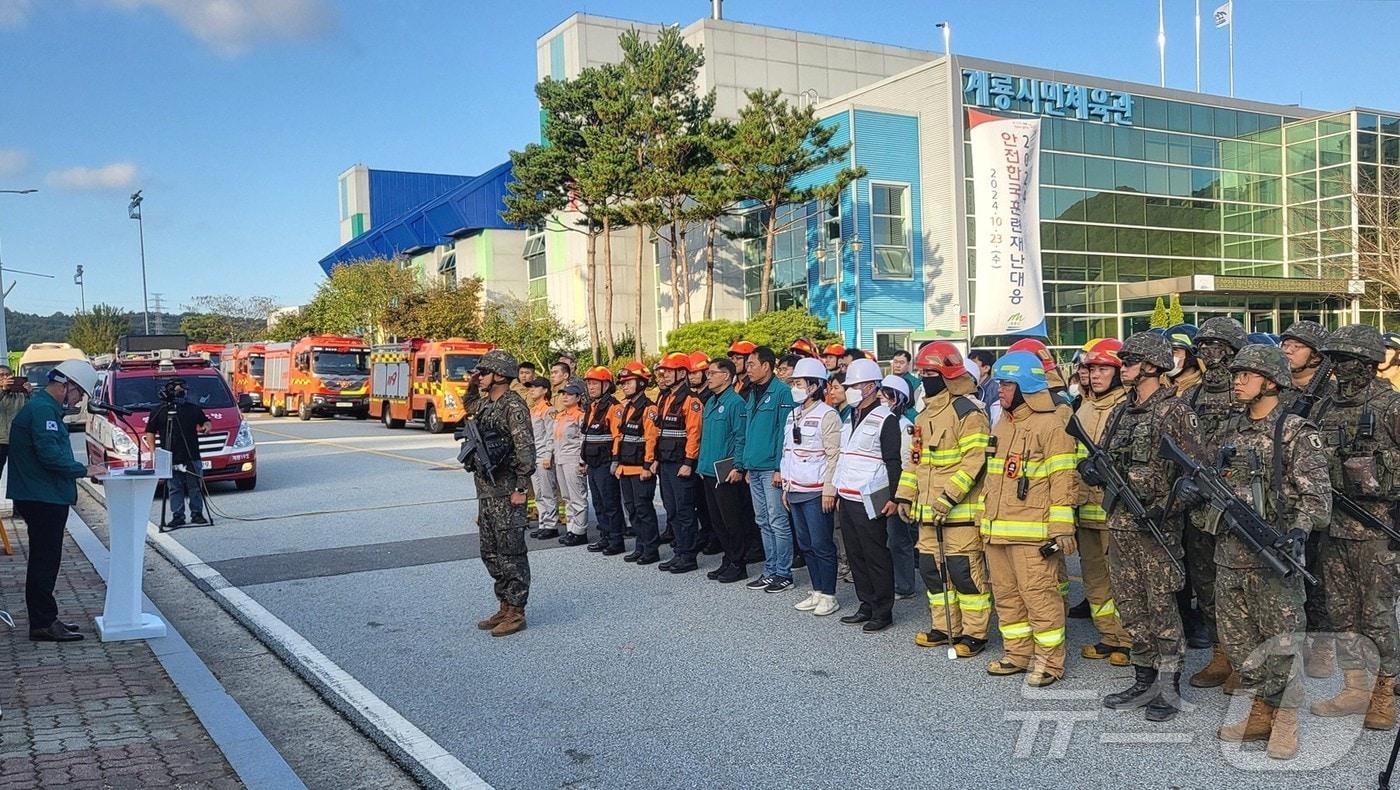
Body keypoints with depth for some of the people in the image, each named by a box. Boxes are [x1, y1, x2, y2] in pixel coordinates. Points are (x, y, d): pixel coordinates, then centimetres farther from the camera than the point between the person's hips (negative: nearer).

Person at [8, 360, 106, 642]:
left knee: (45, 560, 14)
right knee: (45, 561, -5)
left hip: (44, 498, 11)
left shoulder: (47, 407, 18)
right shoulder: (42, 409, -16)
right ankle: (43, 624, 0)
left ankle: (45, 619, 22)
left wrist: (81, 470, 15)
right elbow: (50, 454, -24)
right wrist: (84, 470, -16)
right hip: (43, 499, -11)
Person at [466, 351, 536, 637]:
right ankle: (505, 607, 24)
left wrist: (520, 488, -20)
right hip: (486, 490, 9)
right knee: (490, 552, 14)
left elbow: (526, 449, -19)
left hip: (506, 491, -9)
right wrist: (471, 386, 18)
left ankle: (516, 613, 4)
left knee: (510, 552, -3)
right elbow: (468, 407, 38)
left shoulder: (513, 406, -14)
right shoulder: (484, 404, 13)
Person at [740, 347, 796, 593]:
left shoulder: (781, 392, -10)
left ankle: (783, 574, 6)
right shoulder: (752, 394, 15)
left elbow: (784, 432, -15)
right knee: (763, 523, 13)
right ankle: (770, 571, 20)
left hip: (771, 468, -8)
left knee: (778, 522, -2)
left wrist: (780, 468, -18)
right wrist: (746, 465, 15)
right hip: (754, 468, 8)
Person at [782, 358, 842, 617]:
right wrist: (786, 487, 17)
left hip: (817, 492, -8)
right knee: (806, 544, 12)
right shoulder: (793, 415, 15)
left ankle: (828, 595, 7)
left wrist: (829, 491, -17)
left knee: (822, 545, -3)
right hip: (796, 491, 8)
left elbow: (834, 456, -14)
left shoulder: (827, 415, -11)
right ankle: (817, 592, 22)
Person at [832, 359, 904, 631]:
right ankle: (867, 606, 24)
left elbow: (894, 462, -13)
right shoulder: (851, 419, 16)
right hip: (847, 500, 9)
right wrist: (838, 491, 21)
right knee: (855, 555, 13)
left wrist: (893, 498, -17)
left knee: (876, 556, -2)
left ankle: (883, 612, 7)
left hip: (869, 502, -9)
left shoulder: (886, 419, -10)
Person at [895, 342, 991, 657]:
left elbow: (975, 460, -19)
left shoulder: (967, 411, -12)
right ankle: (944, 627, 25)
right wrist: (906, 495, 16)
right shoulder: (925, 414, 16)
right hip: (928, 511, 9)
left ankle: (974, 633, 8)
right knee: (933, 569, 13)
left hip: (960, 511, -9)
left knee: (964, 571, -4)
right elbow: (915, 458, 23)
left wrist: (948, 496, -23)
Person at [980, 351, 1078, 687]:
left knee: (1039, 595, -4)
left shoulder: (1051, 425, -9)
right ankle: (1017, 653, 26)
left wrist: (1061, 528, -16)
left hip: (1032, 532, -8)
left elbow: (1063, 481, -12)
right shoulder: (1000, 425, 17)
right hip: (996, 530, 8)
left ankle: (1049, 660, 8)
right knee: (1006, 595, 14)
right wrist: (985, 520, 22)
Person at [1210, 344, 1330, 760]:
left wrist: (1298, 532, -29)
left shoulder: (1296, 432, -8)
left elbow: (1317, 494, -13)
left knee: (1279, 640, 2)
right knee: (1237, 638, 12)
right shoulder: (1231, 428, 12)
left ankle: (1286, 720, 17)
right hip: (1229, 551, 7)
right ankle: (1263, 711, 27)